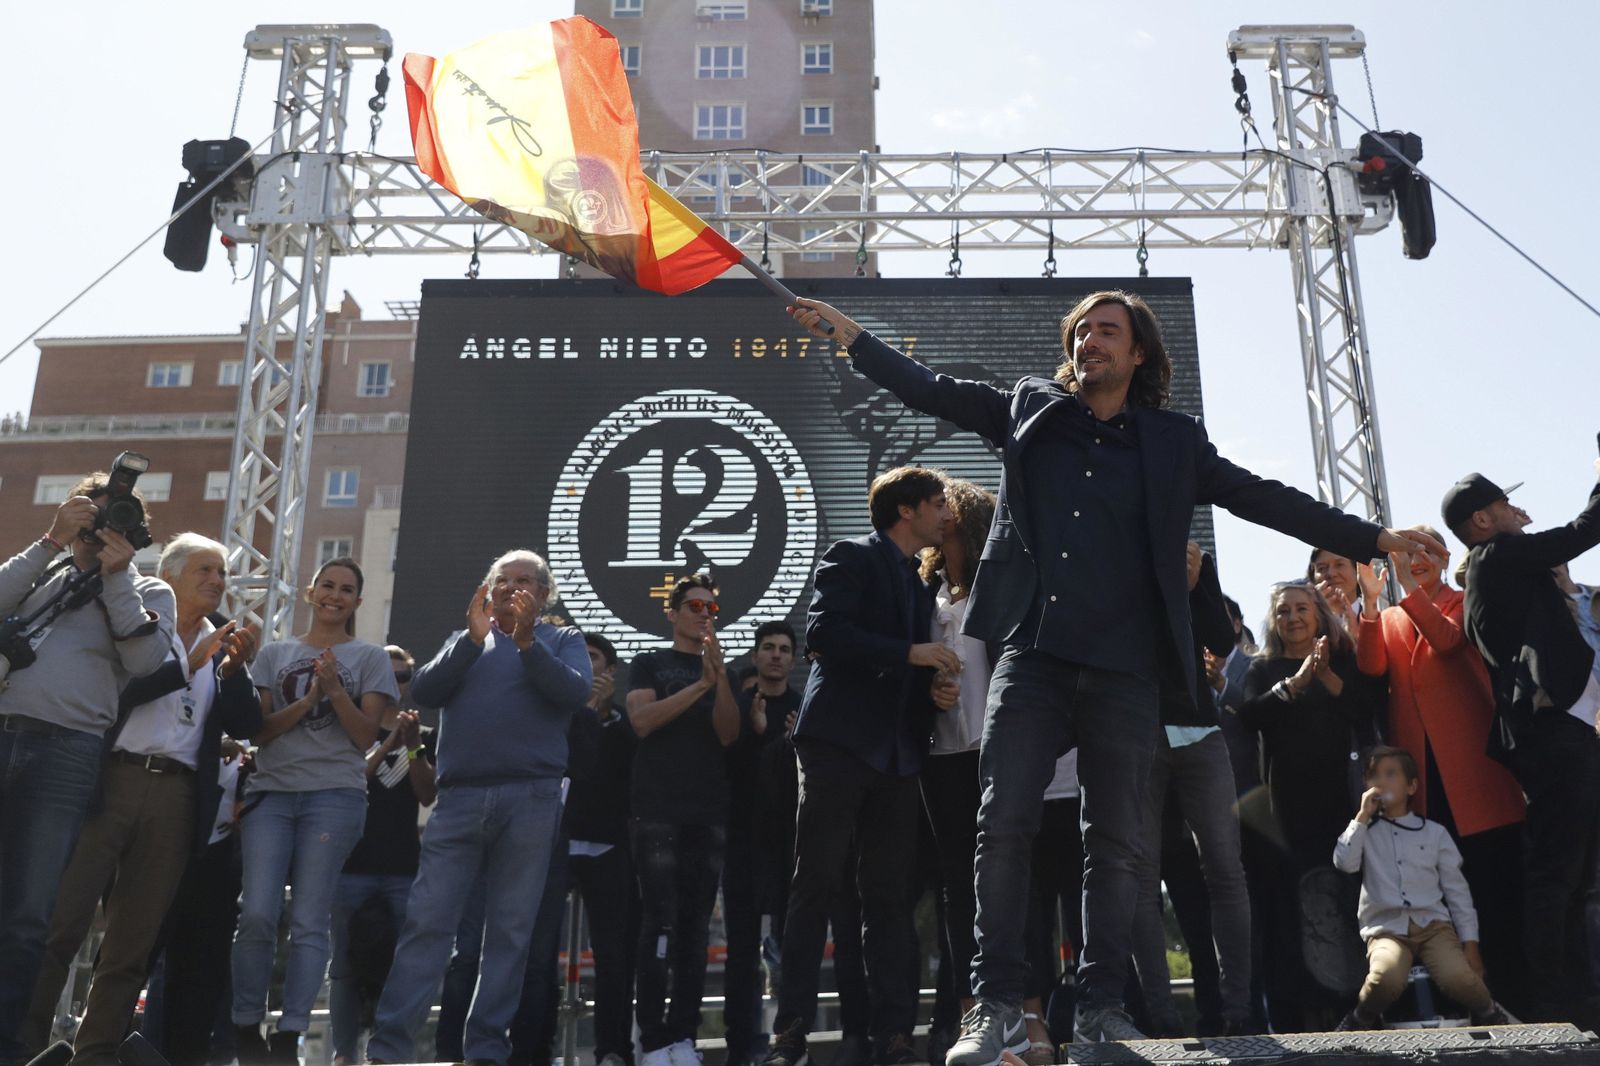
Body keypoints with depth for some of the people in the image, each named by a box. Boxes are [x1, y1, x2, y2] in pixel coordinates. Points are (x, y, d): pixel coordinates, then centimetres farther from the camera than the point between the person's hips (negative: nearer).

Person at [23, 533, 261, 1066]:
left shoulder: (222, 647, 17)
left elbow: (246, 726, 8)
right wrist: (189, 664, -11)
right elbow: (117, 688, -7)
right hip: (110, 781, -3)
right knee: (60, 921, -5)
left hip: (176, 797, 3)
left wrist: (235, 668, -5)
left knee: (132, 943, 3)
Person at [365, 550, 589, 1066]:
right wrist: (474, 638, -9)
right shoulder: (463, 640, 19)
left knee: (510, 929, 2)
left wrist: (526, 640, -16)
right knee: (425, 922, -3)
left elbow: (574, 692, -7)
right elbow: (424, 691, 2)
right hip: (458, 797, 2)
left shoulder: (561, 640, 12)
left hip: (530, 799, -1)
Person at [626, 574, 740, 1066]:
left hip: (710, 815, 3)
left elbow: (728, 734, 3)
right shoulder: (648, 664, 9)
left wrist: (720, 678, -12)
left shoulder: (723, 671, 18)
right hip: (658, 813, -3)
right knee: (661, 922, -10)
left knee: (696, 926, 0)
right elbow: (642, 721, -8)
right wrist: (700, 684, -13)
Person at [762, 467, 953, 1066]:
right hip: (839, 741, -7)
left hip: (896, 753, 7)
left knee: (888, 895, 4)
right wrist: (909, 653, -17)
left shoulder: (920, 586, 22)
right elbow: (822, 631, -15)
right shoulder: (851, 558, 0)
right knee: (816, 886, -5)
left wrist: (936, 688, 3)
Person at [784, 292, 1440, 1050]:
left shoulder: (1172, 441, 11)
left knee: (1115, 841, 5)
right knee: (1003, 824, -7)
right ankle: (996, 1005, 0)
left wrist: (1375, 540, 5)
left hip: (1125, 670, 0)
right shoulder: (1029, 410, 14)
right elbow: (932, 391, 16)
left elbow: (1266, 500, 10)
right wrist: (852, 337, 12)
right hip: (1032, 656, 0)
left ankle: (1101, 1008, 16)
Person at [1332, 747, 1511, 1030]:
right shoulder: (1365, 831, 10)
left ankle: (1488, 1013, 6)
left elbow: (1457, 890, 10)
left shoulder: (1434, 833, 10)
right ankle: (1363, 1019, -1)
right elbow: (1344, 863, -9)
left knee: (1459, 979, -28)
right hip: (1386, 927, -1)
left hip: (1433, 922, 1)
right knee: (1386, 979, -32)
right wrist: (1363, 816, -5)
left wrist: (1470, 942, 2)